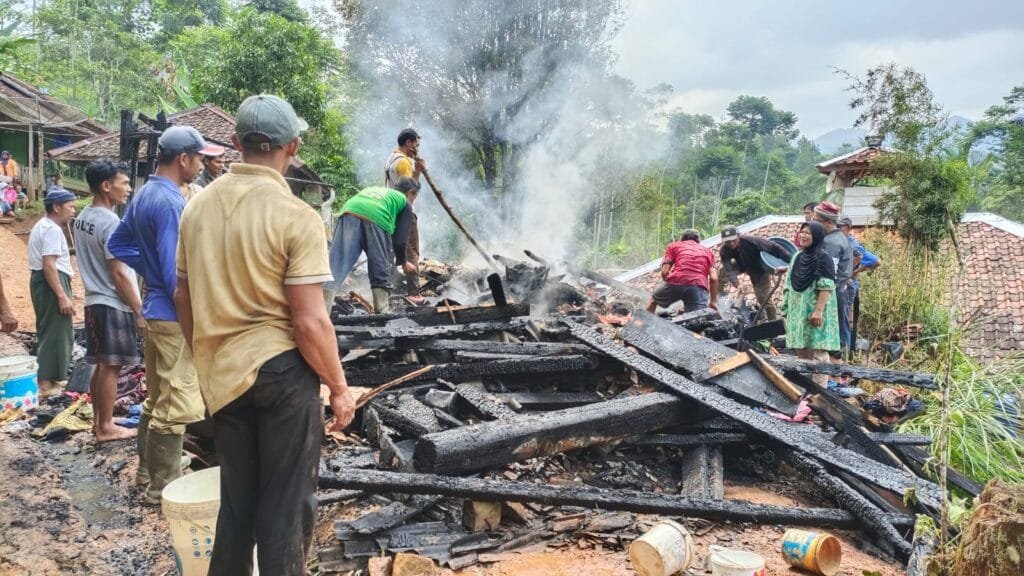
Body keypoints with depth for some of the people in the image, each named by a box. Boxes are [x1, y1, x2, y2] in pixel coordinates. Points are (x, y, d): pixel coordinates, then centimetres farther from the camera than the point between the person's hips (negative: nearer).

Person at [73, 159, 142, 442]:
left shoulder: (82, 218, 10)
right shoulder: (110, 222, -18)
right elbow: (119, 273, -20)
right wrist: (139, 311, -15)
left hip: (94, 301, 9)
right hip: (114, 304, -9)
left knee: (102, 365, 15)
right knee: (110, 367, -1)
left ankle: (98, 420, 24)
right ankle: (105, 427, 7)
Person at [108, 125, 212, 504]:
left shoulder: (144, 195, 10)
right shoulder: (170, 202, -19)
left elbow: (118, 244, 20)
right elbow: (177, 272, -22)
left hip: (155, 309, 10)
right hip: (175, 314, -10)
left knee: (157, 397, 20)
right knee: (175, 403, -2)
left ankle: (147, 469, 31)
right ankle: (163, 485, 7)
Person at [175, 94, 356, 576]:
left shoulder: (198, 206, 3)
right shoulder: (295, 216, -15)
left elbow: (183, 299, 11)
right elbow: (310, 322, -18)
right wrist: (339, 387, -6)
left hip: (223, 374, 6)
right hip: (282, 370, -6)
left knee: (236, 499, 21)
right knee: (287, 504, 8)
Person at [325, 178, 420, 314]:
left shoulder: (373, 189, 43)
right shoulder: (405, 203, 29)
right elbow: (400, 239, 21)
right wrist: (403, 262, 37)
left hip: (350, 213, 3)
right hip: (377, 220, -3)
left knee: (335, 267, -8)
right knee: (381, 273, 11)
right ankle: (383, 313, 13)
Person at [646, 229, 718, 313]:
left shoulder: (674, 245, 24)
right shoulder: (708, 251, 29)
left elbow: (664, 272, 12)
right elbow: (714, 278, 14)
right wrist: (714, 301, 20)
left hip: (675, 282, 0)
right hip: (698, 286, 0)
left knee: (653, 300, 27)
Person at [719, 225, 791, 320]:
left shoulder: (750, 241, -37)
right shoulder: (724, 251, -27)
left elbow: (773, 247, -37)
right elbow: (729, 270, -36)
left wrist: (790, 260, -41)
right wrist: (736, 284, -54)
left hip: (761, 270, -4)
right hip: (743, 266, 4)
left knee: (764, 298, -9)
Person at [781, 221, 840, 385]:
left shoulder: (823, 257, -9)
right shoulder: (798, 257, 13)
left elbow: (826, 286, -16)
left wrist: (818, 310, -22)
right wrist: (787, 310, 16)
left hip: (814, 312, -8)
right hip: (798, 311, 8)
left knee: (818, 351, -5)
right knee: (801, 349, 13)